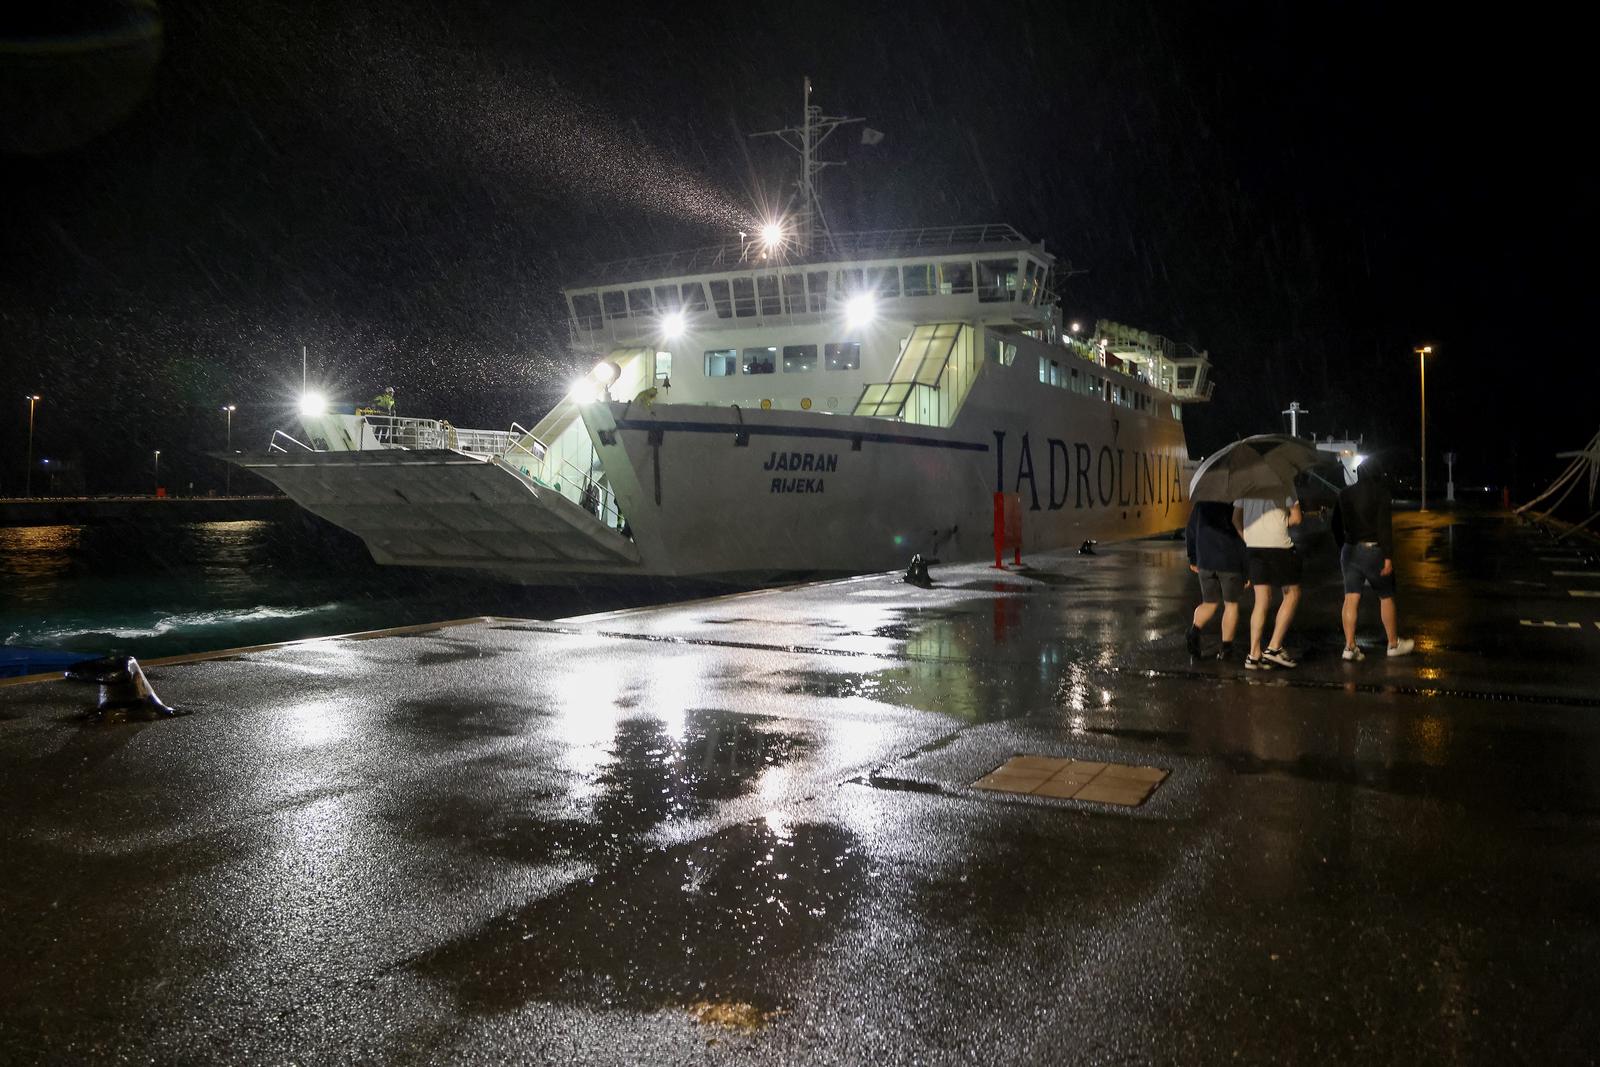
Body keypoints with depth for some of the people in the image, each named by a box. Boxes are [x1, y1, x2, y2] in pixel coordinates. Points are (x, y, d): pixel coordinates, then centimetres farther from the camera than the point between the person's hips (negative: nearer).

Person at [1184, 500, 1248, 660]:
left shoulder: (1200, 503, 4)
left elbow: (1190, 532, 10)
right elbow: (1243, 534, -9)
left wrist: (1193, 559, 21)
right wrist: (1247, 568, -2)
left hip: (1206, 563, 3)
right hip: (1231, 563, -3)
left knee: (1209, 603, 16)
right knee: (1231, 604, 11)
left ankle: (1194, 631, -9)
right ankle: (1226, 648, 11)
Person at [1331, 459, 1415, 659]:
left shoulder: (1344, 494, 8)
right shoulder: (1380, 492, -6)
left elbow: (1336, 525, 12)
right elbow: (1384, 526, -14)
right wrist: (1388, 557, -14)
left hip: (1349, 550, 4)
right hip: (1373, 550, -4)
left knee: (1351, 598, 0)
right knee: (1386, 597, 10)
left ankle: (1350, 646, -5)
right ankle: (1394, 643, 20)